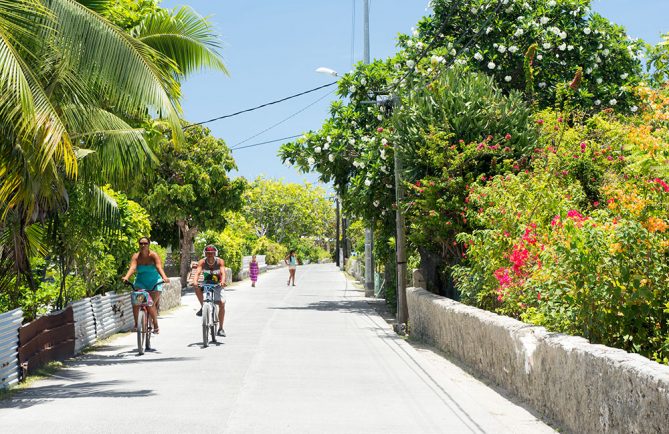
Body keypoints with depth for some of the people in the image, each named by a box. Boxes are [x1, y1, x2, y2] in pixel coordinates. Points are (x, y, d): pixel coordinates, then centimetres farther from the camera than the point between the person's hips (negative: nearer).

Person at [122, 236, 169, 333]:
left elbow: (159, 267, -30)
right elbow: (132, 268, -24)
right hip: (141, 282, 3)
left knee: (151, 304, -14)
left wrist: (164, 277, -49)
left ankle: (156, 326, 7)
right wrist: (126, 277, -44)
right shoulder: (136, 256, -8)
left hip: (154, 283, -3)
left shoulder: (153, 255, -15)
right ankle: (136, 324, 0)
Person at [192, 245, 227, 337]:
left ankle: (221, 328, -6)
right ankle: (202, 307, -13)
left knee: (222, 304, -16)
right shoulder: (202, 262, -19)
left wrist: (222, 281, -56)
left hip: (217, 284, -1)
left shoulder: (220, 262, -21)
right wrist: (195, 281, -54)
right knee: (197, 287, -31)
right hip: (206, 283, 1)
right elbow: (197, 272, -33)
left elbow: (223, 272, -35)